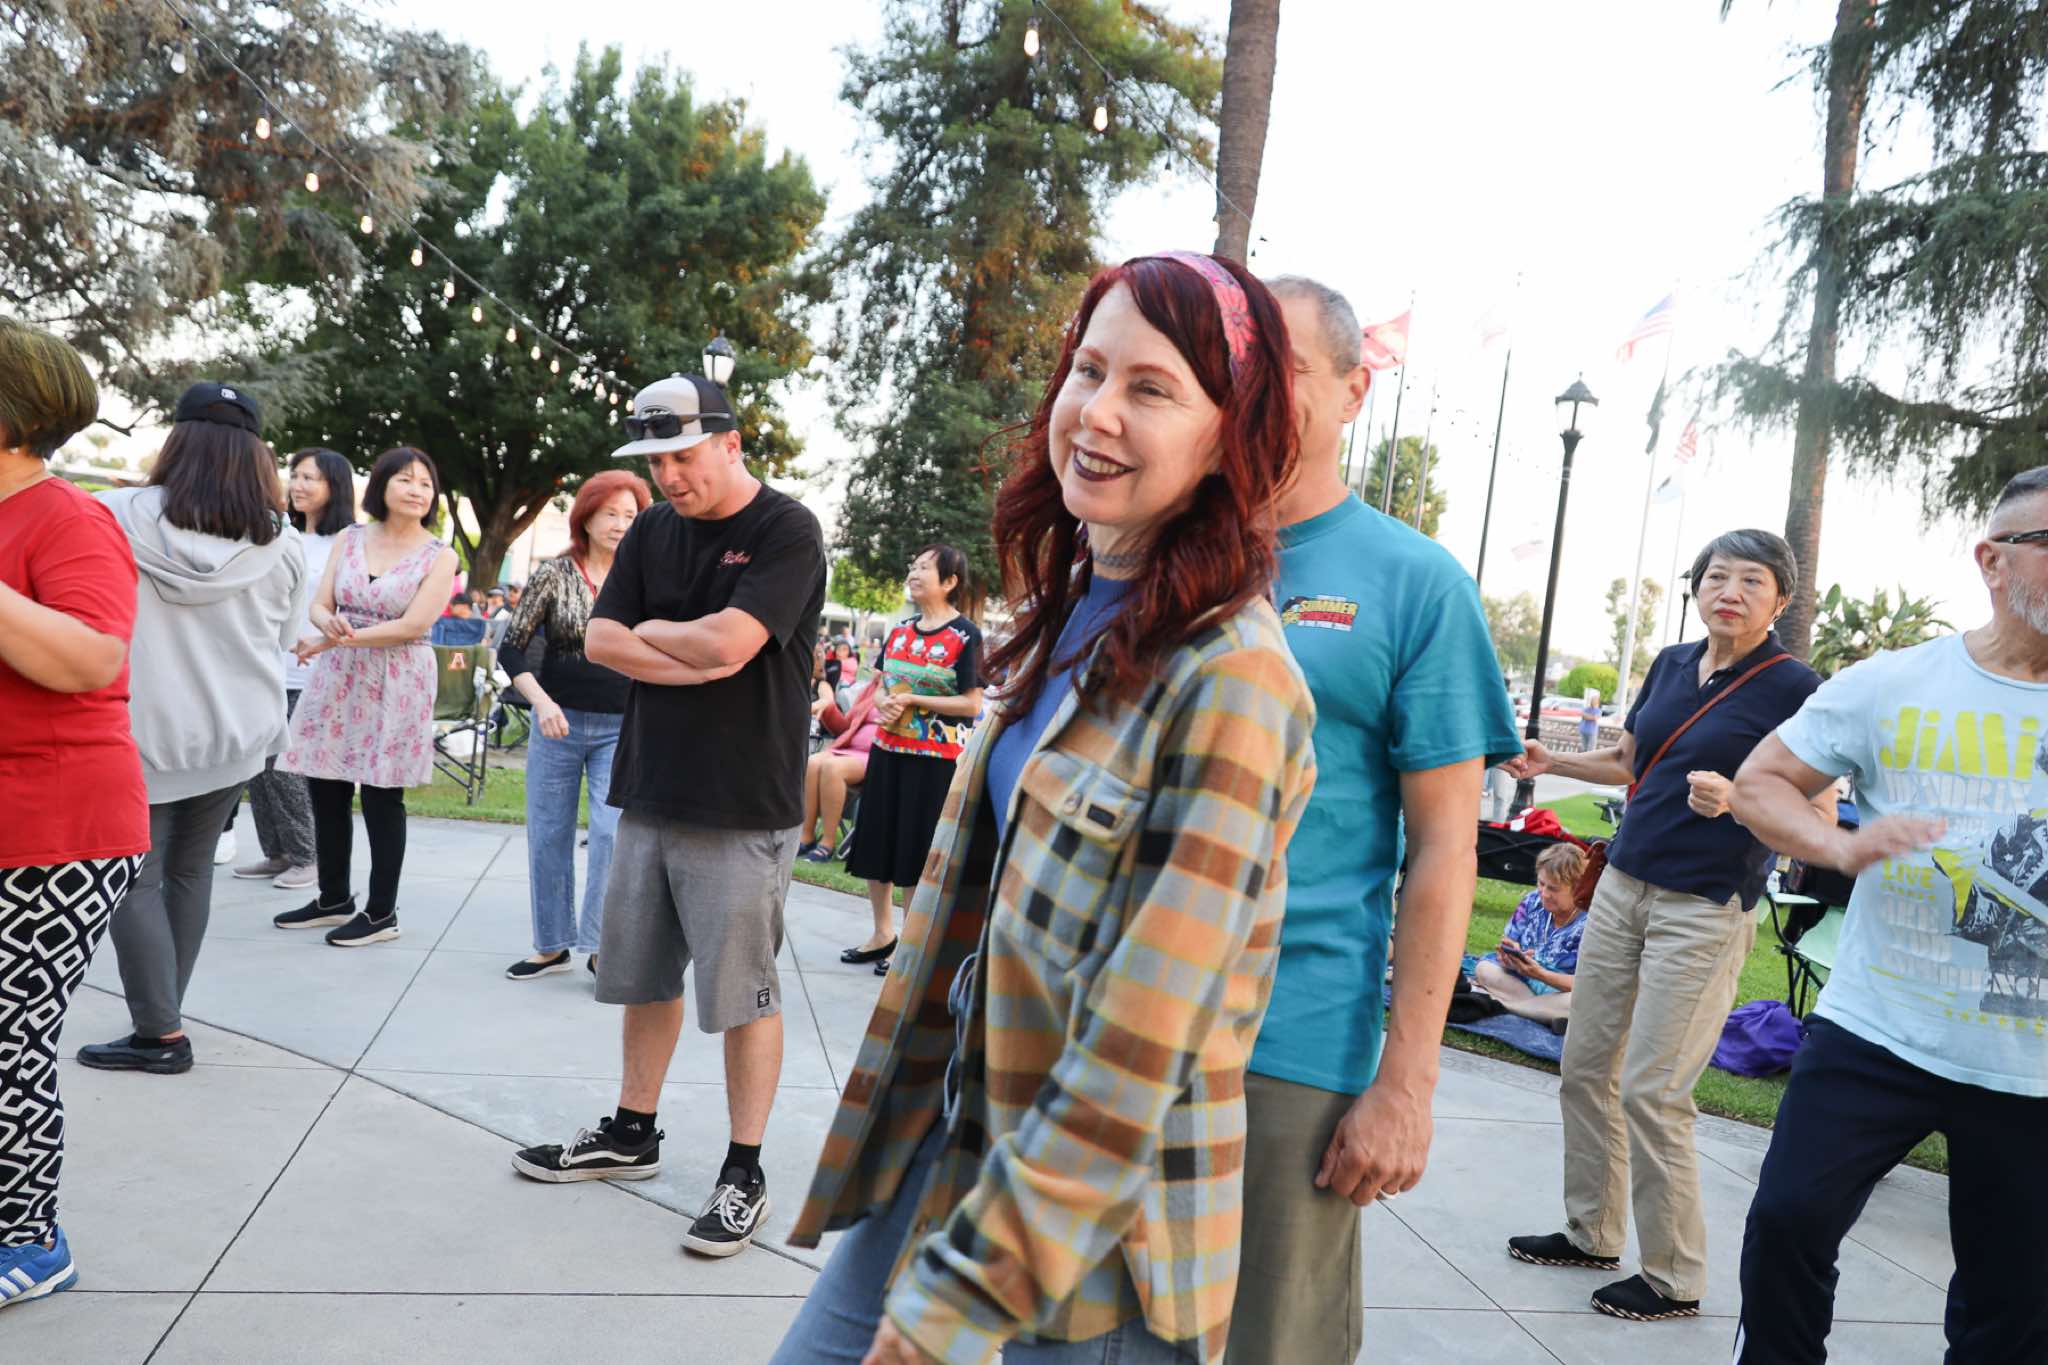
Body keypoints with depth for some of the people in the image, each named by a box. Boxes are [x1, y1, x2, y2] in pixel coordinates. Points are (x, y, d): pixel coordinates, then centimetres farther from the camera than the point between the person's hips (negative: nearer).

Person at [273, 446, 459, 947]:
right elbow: (318, 606, 4)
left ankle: (382, 914, 12)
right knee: (326, 791, 8)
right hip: (336, 680, 4)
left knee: (381, 797, 1)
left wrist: (340, 639, -15)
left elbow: (413, 626, -13)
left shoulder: (439, 557, -3)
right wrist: (330, 624, -19)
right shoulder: (350, 539, 9)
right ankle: (334, 899, 25)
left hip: (396, 686, -4)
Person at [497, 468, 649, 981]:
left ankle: (600, 946, 0)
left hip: (622, 728, -1)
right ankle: (552, 945, 22)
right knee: (548, 837, 8)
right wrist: (542, 702, -15)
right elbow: (511, 649, -1)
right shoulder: (554, 574, -1)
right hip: (557, 724, 1)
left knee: (613, 833, -10)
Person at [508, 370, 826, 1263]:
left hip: (741, 810, -6)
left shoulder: (787, 532, -9)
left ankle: (744, 1173, 14)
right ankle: (632, 1133, 34)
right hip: (648, 793, 7)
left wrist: (650, 632, -2)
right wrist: (694, 659, -11)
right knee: (646, 976, 17)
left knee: (743, 991, 2)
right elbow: (601, 641, 3)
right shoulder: (651, 532, 11)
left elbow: (728, 639, -21)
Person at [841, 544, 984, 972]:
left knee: (918, 853, 1)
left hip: (935, 759, -7)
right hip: (888, 750, 7)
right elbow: (878, 683, 15)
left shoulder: (965, 635, -10)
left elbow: (971, 703, -14)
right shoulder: (900, 630, 9)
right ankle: (882, 935, 26)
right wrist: (882, 704, -8)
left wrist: (910, 701, -18)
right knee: (875, 844, 11)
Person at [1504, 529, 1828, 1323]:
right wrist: (1550, 763, 7)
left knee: (1652, 1090, -5)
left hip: (1707, 908, -6)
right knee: (1586, 1065, 10)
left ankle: (1674, 1280, 11)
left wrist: (1736, 800, -28)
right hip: (1625, 885, 7)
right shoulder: (1672, 664, 9)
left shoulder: (1794, 689, -9)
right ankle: (1591, 1234, 27)